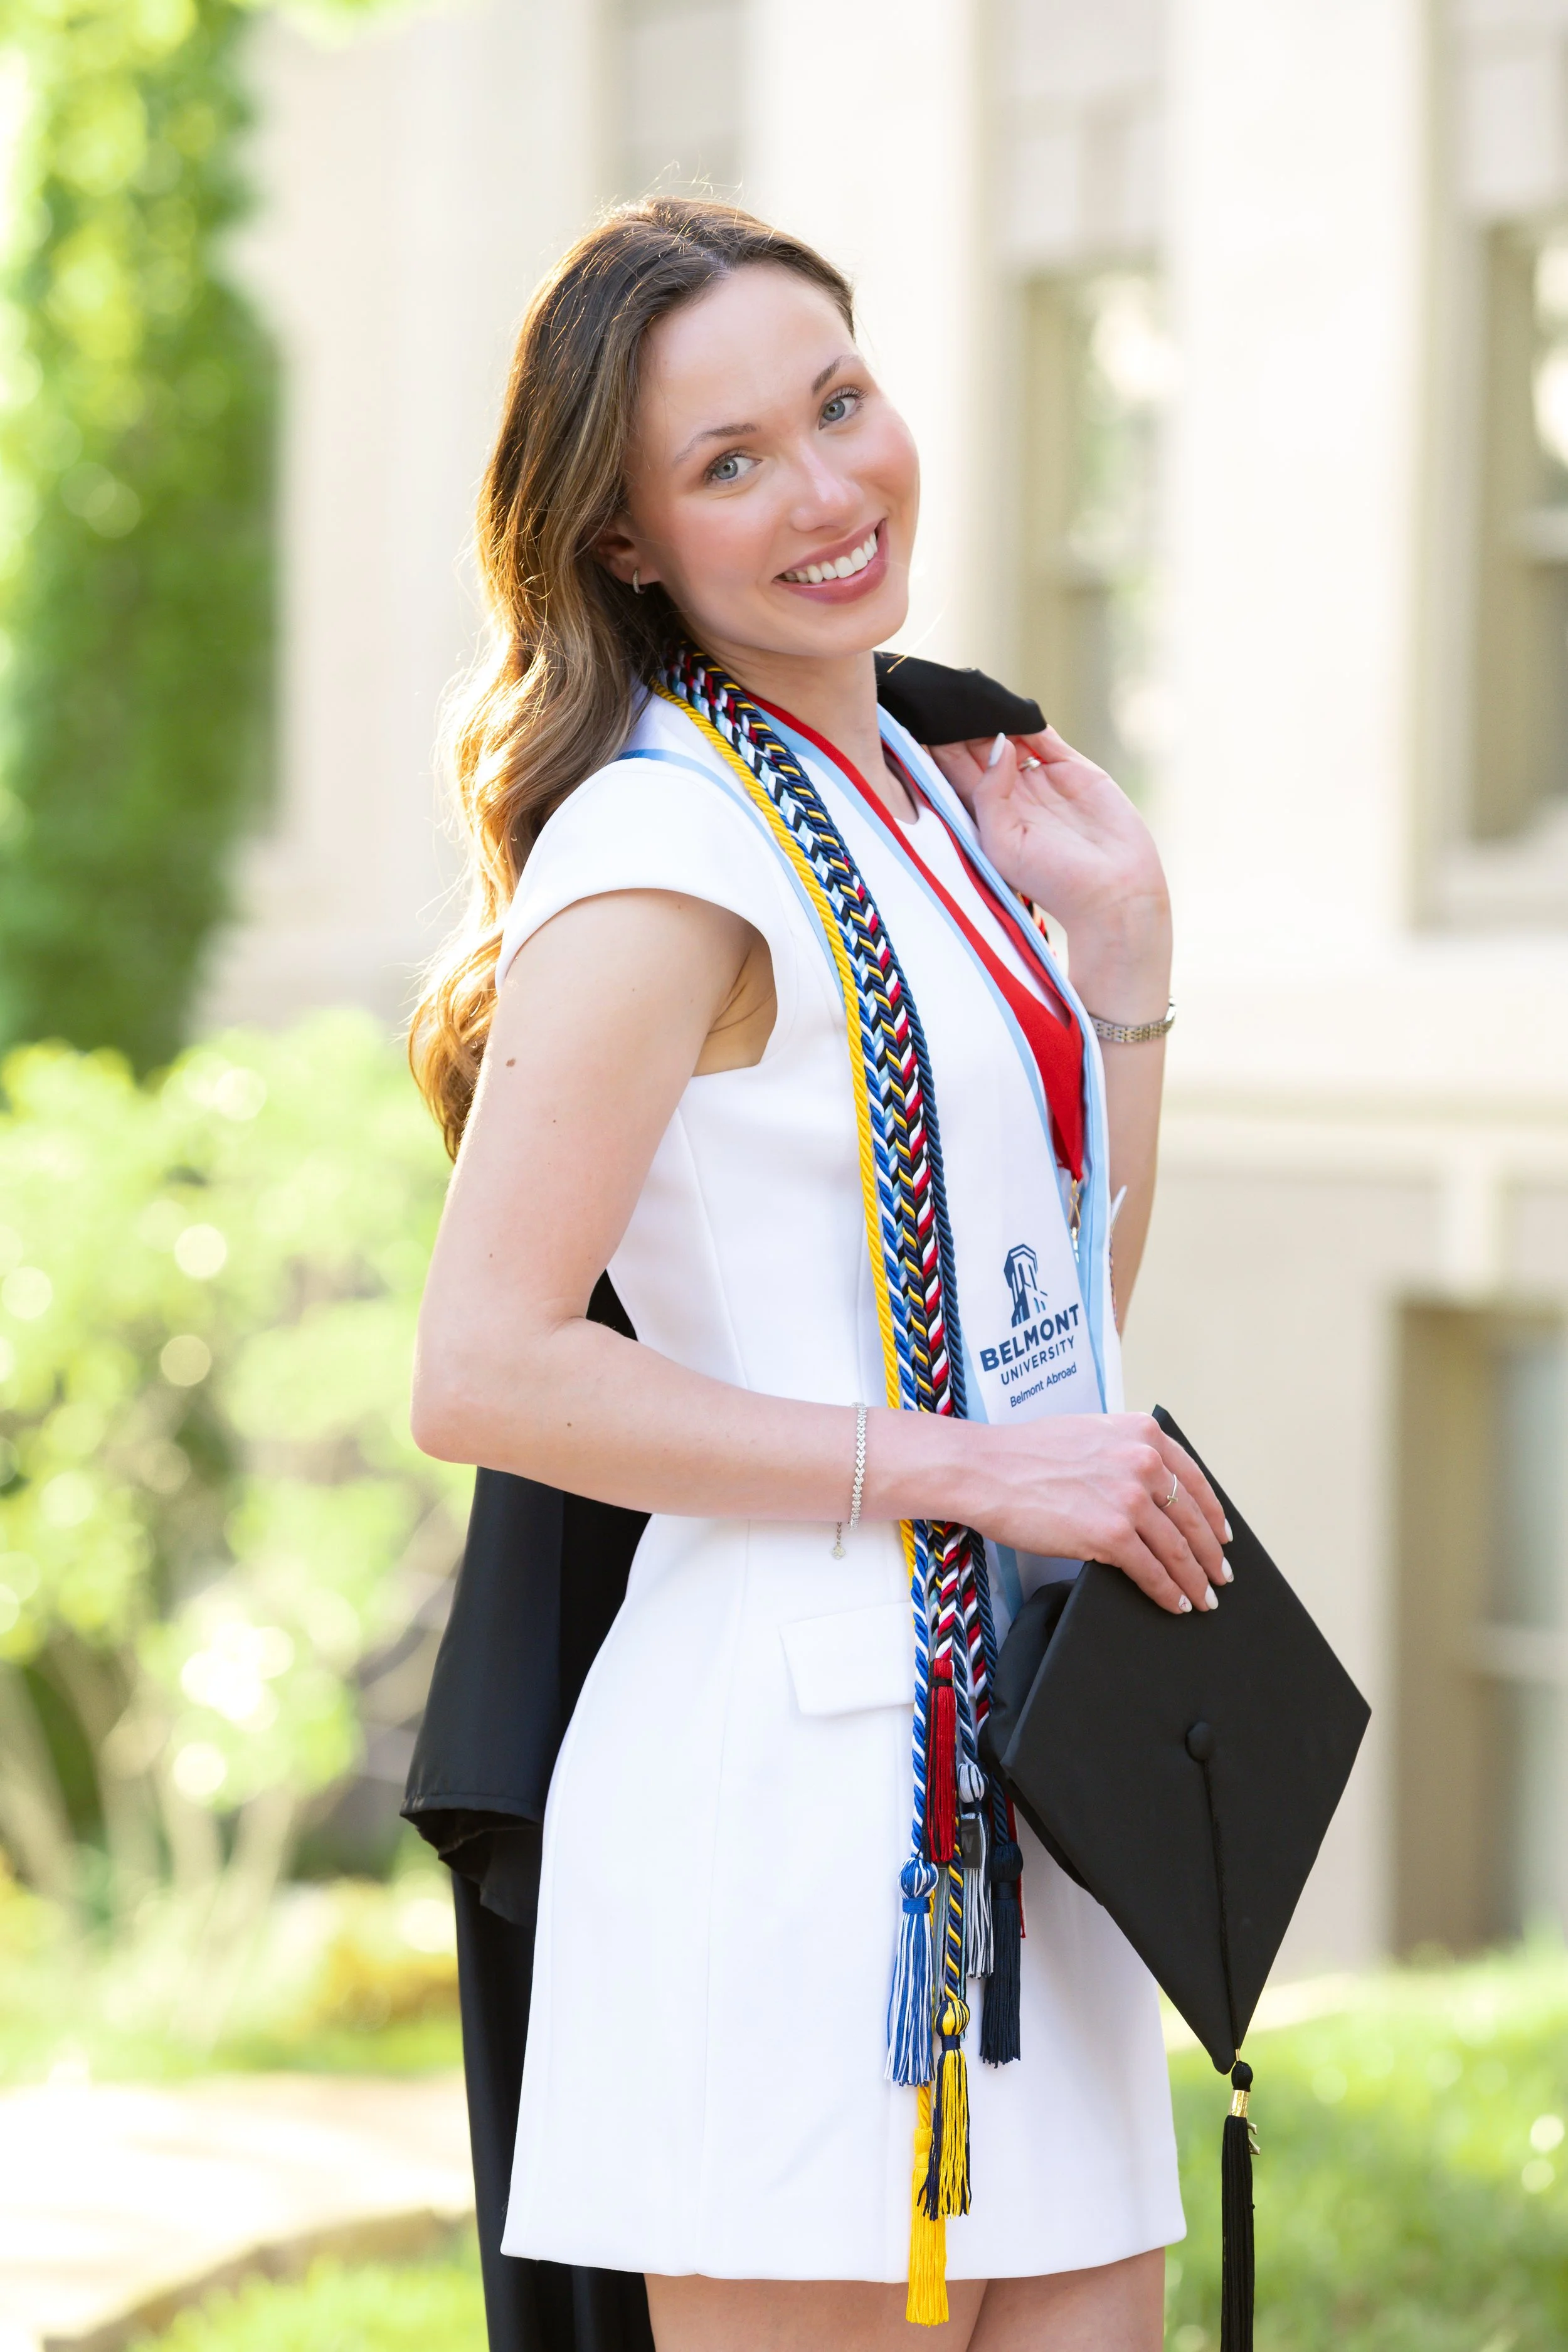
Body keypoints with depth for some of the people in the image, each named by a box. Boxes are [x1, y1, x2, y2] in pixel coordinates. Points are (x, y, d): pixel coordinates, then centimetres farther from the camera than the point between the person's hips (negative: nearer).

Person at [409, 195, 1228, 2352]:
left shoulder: (918, 802, 16)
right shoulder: (667, 844, -11)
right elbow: (483, 1376, -17)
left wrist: (1125, 945, 9)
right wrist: (967, 1466, -16)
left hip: (1009, 1785, 8)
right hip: (802, 1755, -8)